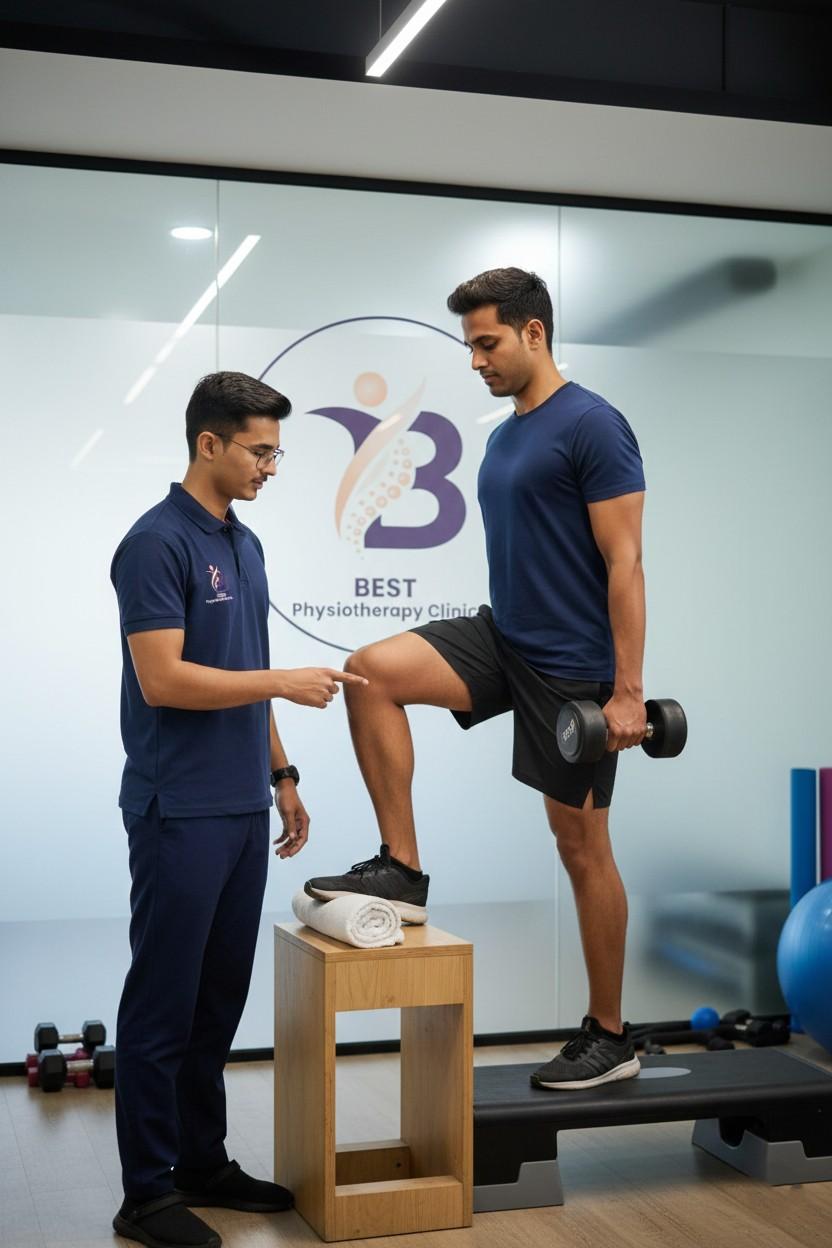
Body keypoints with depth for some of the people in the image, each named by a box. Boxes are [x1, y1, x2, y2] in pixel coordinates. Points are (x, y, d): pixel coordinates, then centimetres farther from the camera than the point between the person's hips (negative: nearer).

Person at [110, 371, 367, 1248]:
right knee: (163, 1005, 0)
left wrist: (280, 773, 17)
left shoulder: (246, 545, 13)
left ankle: (202, 1162, 26)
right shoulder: (157, 543, -15)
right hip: (179, 814, -9)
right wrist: (287, 681, -19)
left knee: (218, 1001, 15)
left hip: (241, 810, 9)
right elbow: (163, 681, -22)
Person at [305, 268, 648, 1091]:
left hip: (571, 665, -8)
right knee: (373, 670, -15)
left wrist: (627, 691, -21)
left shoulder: (591, 425, -14)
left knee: (581, 845, 1)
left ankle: (609, 1037, 16)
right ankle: (402, 870, -7)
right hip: (502, 637, 8)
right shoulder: (503, 439, 13)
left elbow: (624, 562, -18)